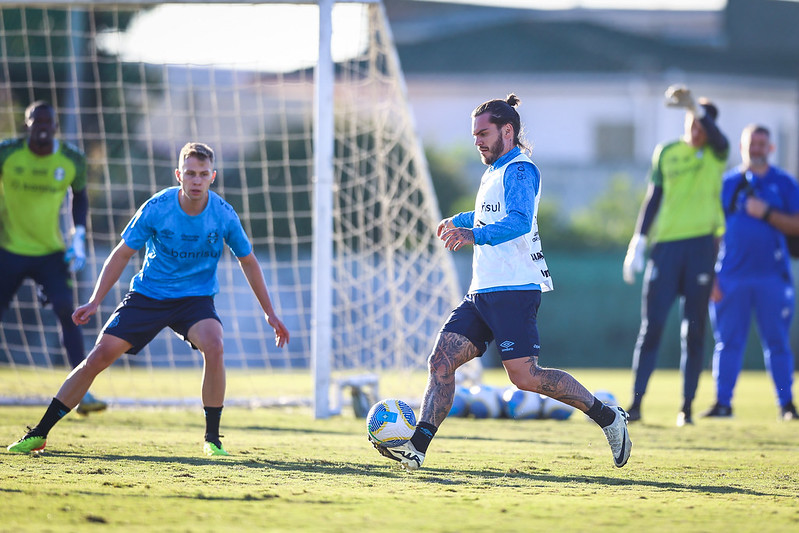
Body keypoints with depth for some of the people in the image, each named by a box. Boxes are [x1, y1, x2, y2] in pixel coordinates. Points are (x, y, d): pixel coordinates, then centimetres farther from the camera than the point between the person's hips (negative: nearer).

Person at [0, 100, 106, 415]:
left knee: (67, 312, -16)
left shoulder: (72, 160, -5)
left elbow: (80, 196, 13)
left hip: (51, 253, 1)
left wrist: (78, 238, 1)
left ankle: (82, 393, -15)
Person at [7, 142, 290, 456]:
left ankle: (212, 440, -15)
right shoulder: (156, 209, -15)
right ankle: (39, 434, -1)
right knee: (99, 356, -11)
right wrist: (95, 301, -10)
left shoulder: (224, 214, -12)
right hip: (147, 295, 0)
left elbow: (248, 261, 5)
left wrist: (269, 312, 7)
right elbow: (122, 254, -3)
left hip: (196, 298, 0)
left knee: (214, 347, -31)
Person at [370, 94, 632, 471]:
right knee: (441, 360, -5)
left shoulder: (520, 170, -9)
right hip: (482, 293, 9)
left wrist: (475, 235, -41)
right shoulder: (495, 172, 21)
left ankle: (608, 418, 2)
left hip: (514, 290, -9)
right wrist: (459, 221, 55)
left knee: (525, 376, -11)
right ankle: (417, 448, -11)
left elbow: (519, 222, -26)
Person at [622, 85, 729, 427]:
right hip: (665, 243, 2)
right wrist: (638, 243, 5)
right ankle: (636, 403, -1)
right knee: (651, 327, -3)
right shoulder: (667, 152, 9)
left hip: (701, 243, -2)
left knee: (694, 331, 0)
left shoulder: (717, 153, 2)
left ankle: (687, 407, 5)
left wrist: (694, 107, -39)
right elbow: (653, 198, 12)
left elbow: (717, 137, -22)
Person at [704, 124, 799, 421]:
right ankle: (723, 402, 3)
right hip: (731, 276, 1)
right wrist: (711, 275, 2)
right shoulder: (727, 183, 10)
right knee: (728, 340, 0)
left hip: (772, 275, -1)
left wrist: (766, 213, -13)